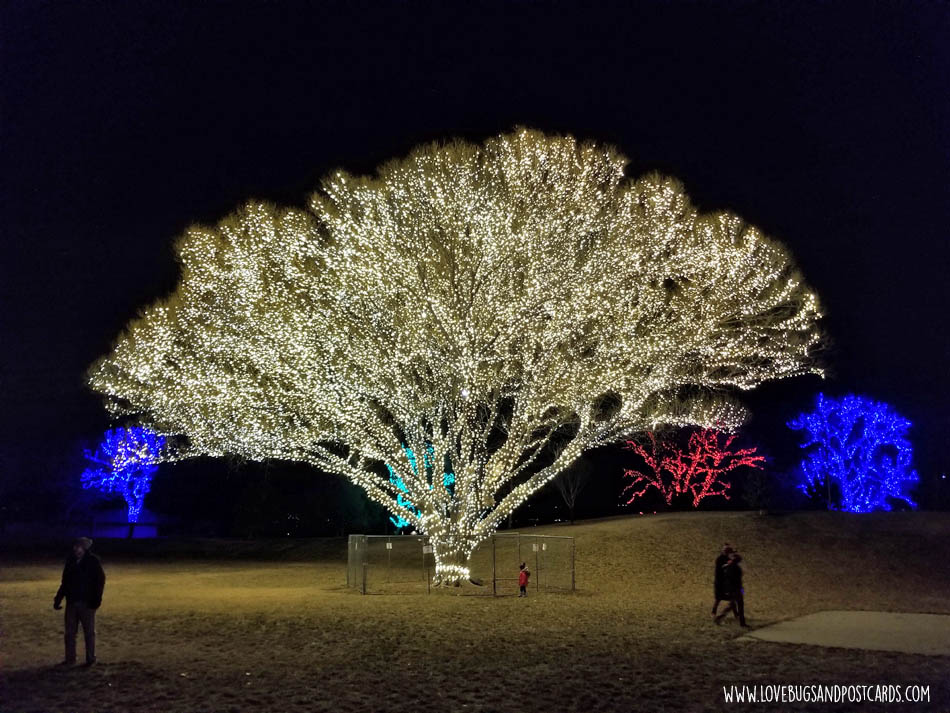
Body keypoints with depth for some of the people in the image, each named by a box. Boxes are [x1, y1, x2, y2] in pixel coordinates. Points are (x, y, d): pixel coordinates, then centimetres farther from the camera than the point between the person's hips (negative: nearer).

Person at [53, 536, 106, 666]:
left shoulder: (93, 561, -8)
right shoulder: (70, 561, 7)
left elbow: (100, 580, -9)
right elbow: (65, 582, 14)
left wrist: (96, 599, -16)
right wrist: (58, 598, 8)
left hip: (86, 602, -5)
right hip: (72, 602, 5)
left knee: (89, 632, 4)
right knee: (69, 632, 9)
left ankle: (90, 659, 12)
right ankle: (70, 659, 19)